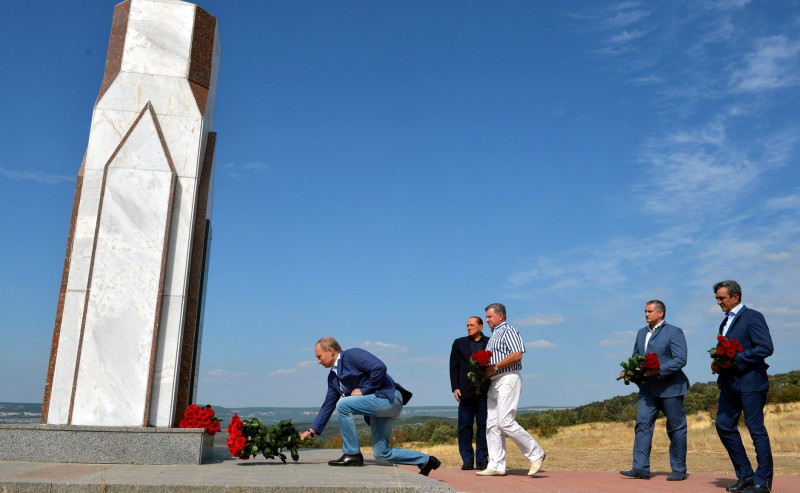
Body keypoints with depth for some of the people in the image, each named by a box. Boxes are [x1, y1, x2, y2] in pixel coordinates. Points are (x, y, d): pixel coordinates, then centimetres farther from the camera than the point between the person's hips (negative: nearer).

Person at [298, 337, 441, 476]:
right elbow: (328, 405, 19)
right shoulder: (333, 377, 18)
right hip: (378, 404, 10)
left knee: (343, 405, -20)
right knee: (381, 453, 9)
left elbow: (380, 367, -21)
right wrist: (311, 431, 14)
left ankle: (352, 454, -9)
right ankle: (426, 460, 22)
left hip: (388, 398, -10)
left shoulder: (352, 354, -9)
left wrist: (363, 389, -15)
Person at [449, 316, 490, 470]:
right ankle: (467, 460, 7)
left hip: (485, 392, -1)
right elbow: (454, 367, 10)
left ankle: (482, 460, 7)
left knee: (483, 426, 1)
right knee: (465, 426, 0)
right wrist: (455, 388, -1)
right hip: (466, 392, 1)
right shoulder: (459, 343, 14)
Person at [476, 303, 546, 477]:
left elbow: (517, 355, -18)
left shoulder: (508, 331, -4)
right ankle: (496, 466, 4)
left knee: (505, 422, -15)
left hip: (507, 379, -10)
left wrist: (494, 367, -18)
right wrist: (484, 372, 7)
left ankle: (536, 454, -2)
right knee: (492, 424, 3)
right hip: (494, 383, 10)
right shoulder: (493, 336, 25)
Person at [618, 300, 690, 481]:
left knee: (676, 429, 4)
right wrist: (627, 370, -1)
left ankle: (679, 470, 15)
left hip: (670, 388, -6)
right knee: (642, 425, -3)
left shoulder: (674, 332, -5)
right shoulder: (641, 333, 15)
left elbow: (680, 360, -14)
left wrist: (658, 370, -24)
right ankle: (641, 468, -2)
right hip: (648, 388, 6)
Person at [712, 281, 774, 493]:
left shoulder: (752, 317, -7)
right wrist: (718, 363, 4)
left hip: (750, 382, -8)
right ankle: (745, 475, 17)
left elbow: (766, 347, -16)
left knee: (757, 431, -2)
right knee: (724, 426, 6)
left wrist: (735, 360, -19)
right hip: (730, 383, 8)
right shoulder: (725, 322, 18)